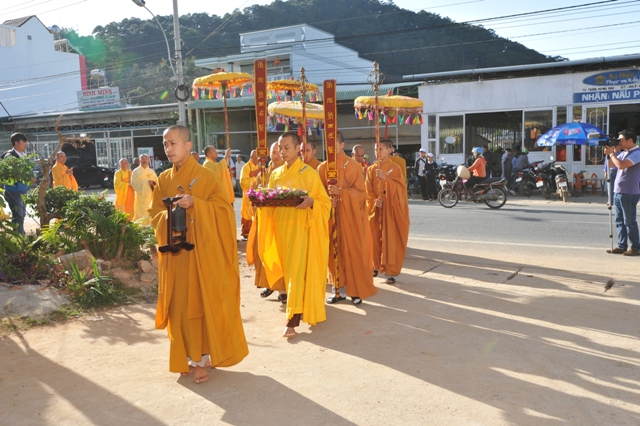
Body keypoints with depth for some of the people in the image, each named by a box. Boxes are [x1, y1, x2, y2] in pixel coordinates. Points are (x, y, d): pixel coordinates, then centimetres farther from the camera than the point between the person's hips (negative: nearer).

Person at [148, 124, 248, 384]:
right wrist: (168, 214, -13)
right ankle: (190, 356, 21)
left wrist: (194, 203, -23)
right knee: (180, 304, 7)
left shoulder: (204, 176, -6)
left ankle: (202, 356, 12)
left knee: (203, 301, -1)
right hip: (175, 253, 5)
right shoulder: (163, 180, 9)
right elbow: (154, 214, 10)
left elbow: (223, 207, -10)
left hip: (202, 251, -4)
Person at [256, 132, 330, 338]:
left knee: (297, 271, -10)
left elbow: (324, 201, -5)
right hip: (281, 227, 6)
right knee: (289, 270, 13)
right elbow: (270, 202, 16)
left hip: (301, 227, -6)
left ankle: (292, 321, -9)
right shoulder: (275, 174, 12)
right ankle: (299, 310, 30)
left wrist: (310, 201, -25)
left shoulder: (309, 172, -5)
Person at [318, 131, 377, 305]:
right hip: (331, 216, 4)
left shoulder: (353, 166, -6)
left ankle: (357, 290, 10)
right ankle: (339, 289, 15)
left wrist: (340, 192, -21)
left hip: (350, 217, -4)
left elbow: (361, 192, -9)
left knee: (353, 252, -1)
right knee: (335, 252, 6)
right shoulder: (322, 168, 7)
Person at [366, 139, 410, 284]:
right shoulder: (371, 169, 7)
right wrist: (374, 201, -14)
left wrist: (385, 178, -27)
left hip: (391, 209, -3)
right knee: (375, 238, 4)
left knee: (390, 239, -3)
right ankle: (376, 266, 24)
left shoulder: (395, 168, -4)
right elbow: (368, 191, 5)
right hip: (375, 209, 4)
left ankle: (391, 271, 3)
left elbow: (400, 188, -15)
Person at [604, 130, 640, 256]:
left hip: (628, 193, -9)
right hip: (618, 192, 9)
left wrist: (611, 153, -11)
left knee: (629, 222, -3)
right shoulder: (622, 153, 14)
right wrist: (613, 152, 6)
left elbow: (621, 165, -24)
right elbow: (611, 165, 19)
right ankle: (622, 246, 16)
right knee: (619, 221, 11)